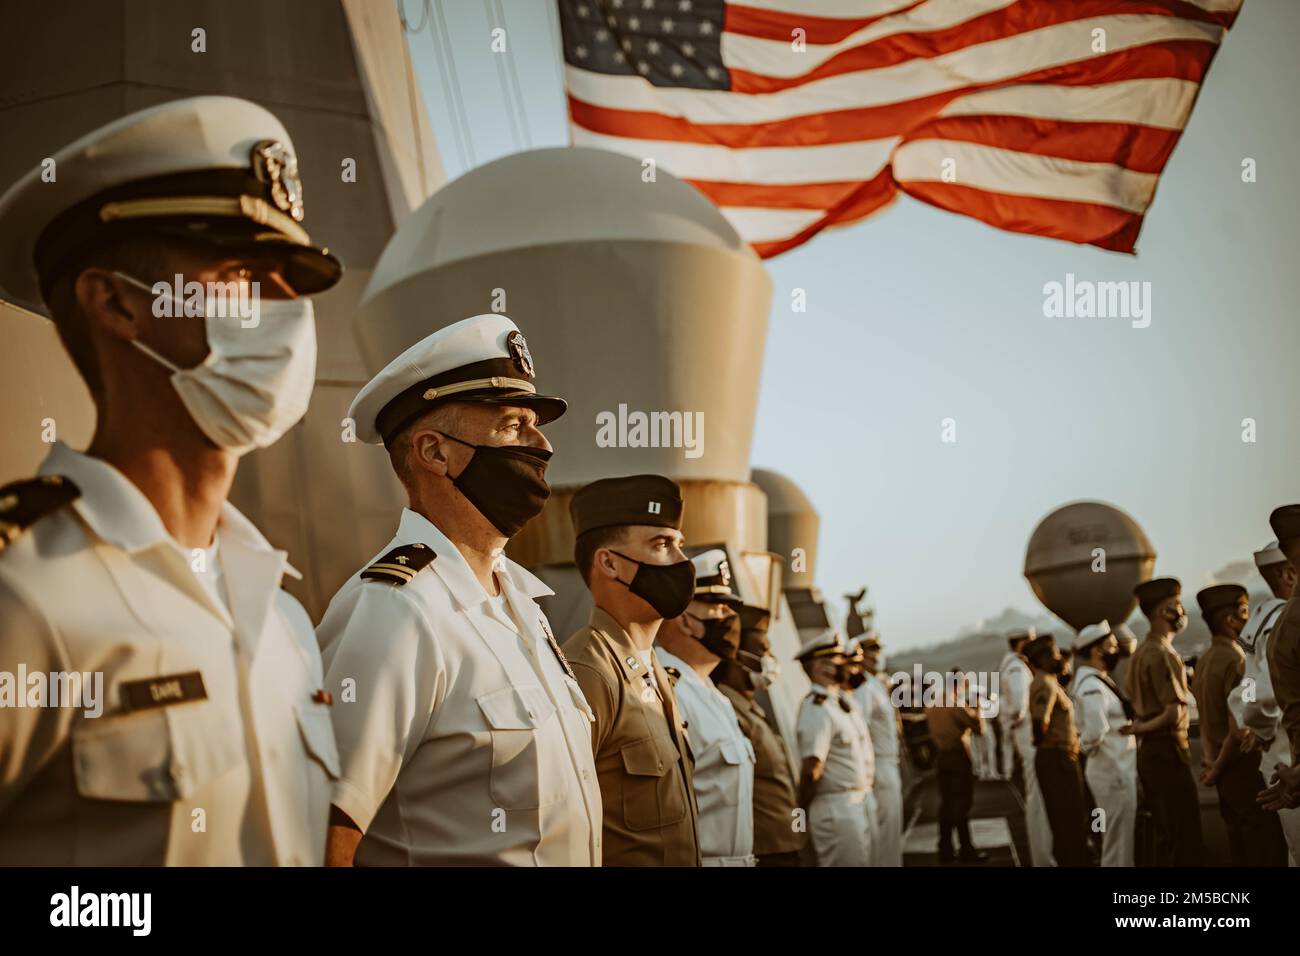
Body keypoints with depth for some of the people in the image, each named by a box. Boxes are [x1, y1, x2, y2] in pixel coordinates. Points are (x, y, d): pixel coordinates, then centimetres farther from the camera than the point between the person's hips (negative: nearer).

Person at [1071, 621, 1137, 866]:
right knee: (1119, 845, -2)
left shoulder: (1100, 681, 13)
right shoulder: (1092, 688, -19)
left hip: (1117, 770, 10)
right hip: (1113, 772, -10)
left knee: (1117, 840, 18)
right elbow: (1096, 733, -31)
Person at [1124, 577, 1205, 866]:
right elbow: (1175, 713, -23)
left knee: (1166, 838, 15)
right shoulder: (1162, 654, -16)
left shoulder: (1142, 651, 13)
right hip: (1167, 752, -10)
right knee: (1186, 841, -7)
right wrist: (1141, 729, -10)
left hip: (1148, 752, 10)